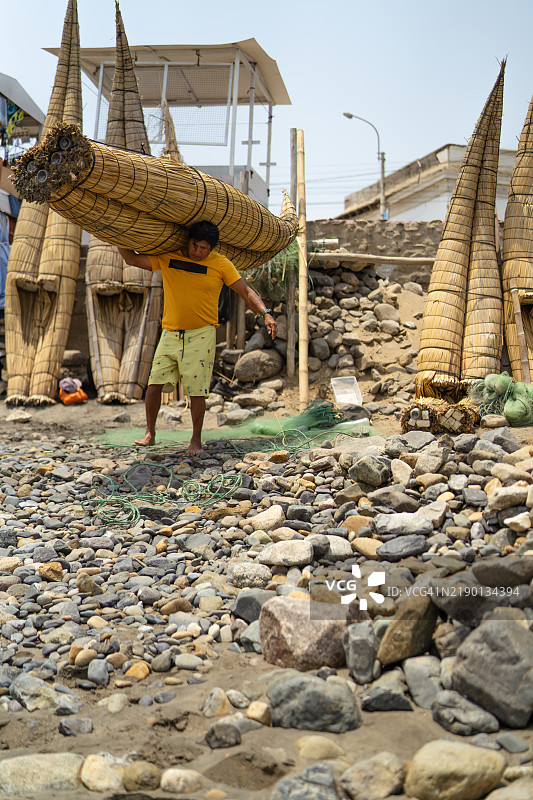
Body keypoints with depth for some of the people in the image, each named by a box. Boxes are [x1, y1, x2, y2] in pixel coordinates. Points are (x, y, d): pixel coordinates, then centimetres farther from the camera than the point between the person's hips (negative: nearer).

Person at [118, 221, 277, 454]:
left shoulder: (220, 264, -2)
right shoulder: (167, 258, 4)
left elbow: (246, 291, -3)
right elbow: (132, 259, 13)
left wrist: (265, 313, -16)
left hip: (201, 335, -3)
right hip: (170, 333, 3)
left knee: (196, 391, -4)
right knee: (154, 383, -2)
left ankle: (196, 441, 9)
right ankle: (150, 433, 13)